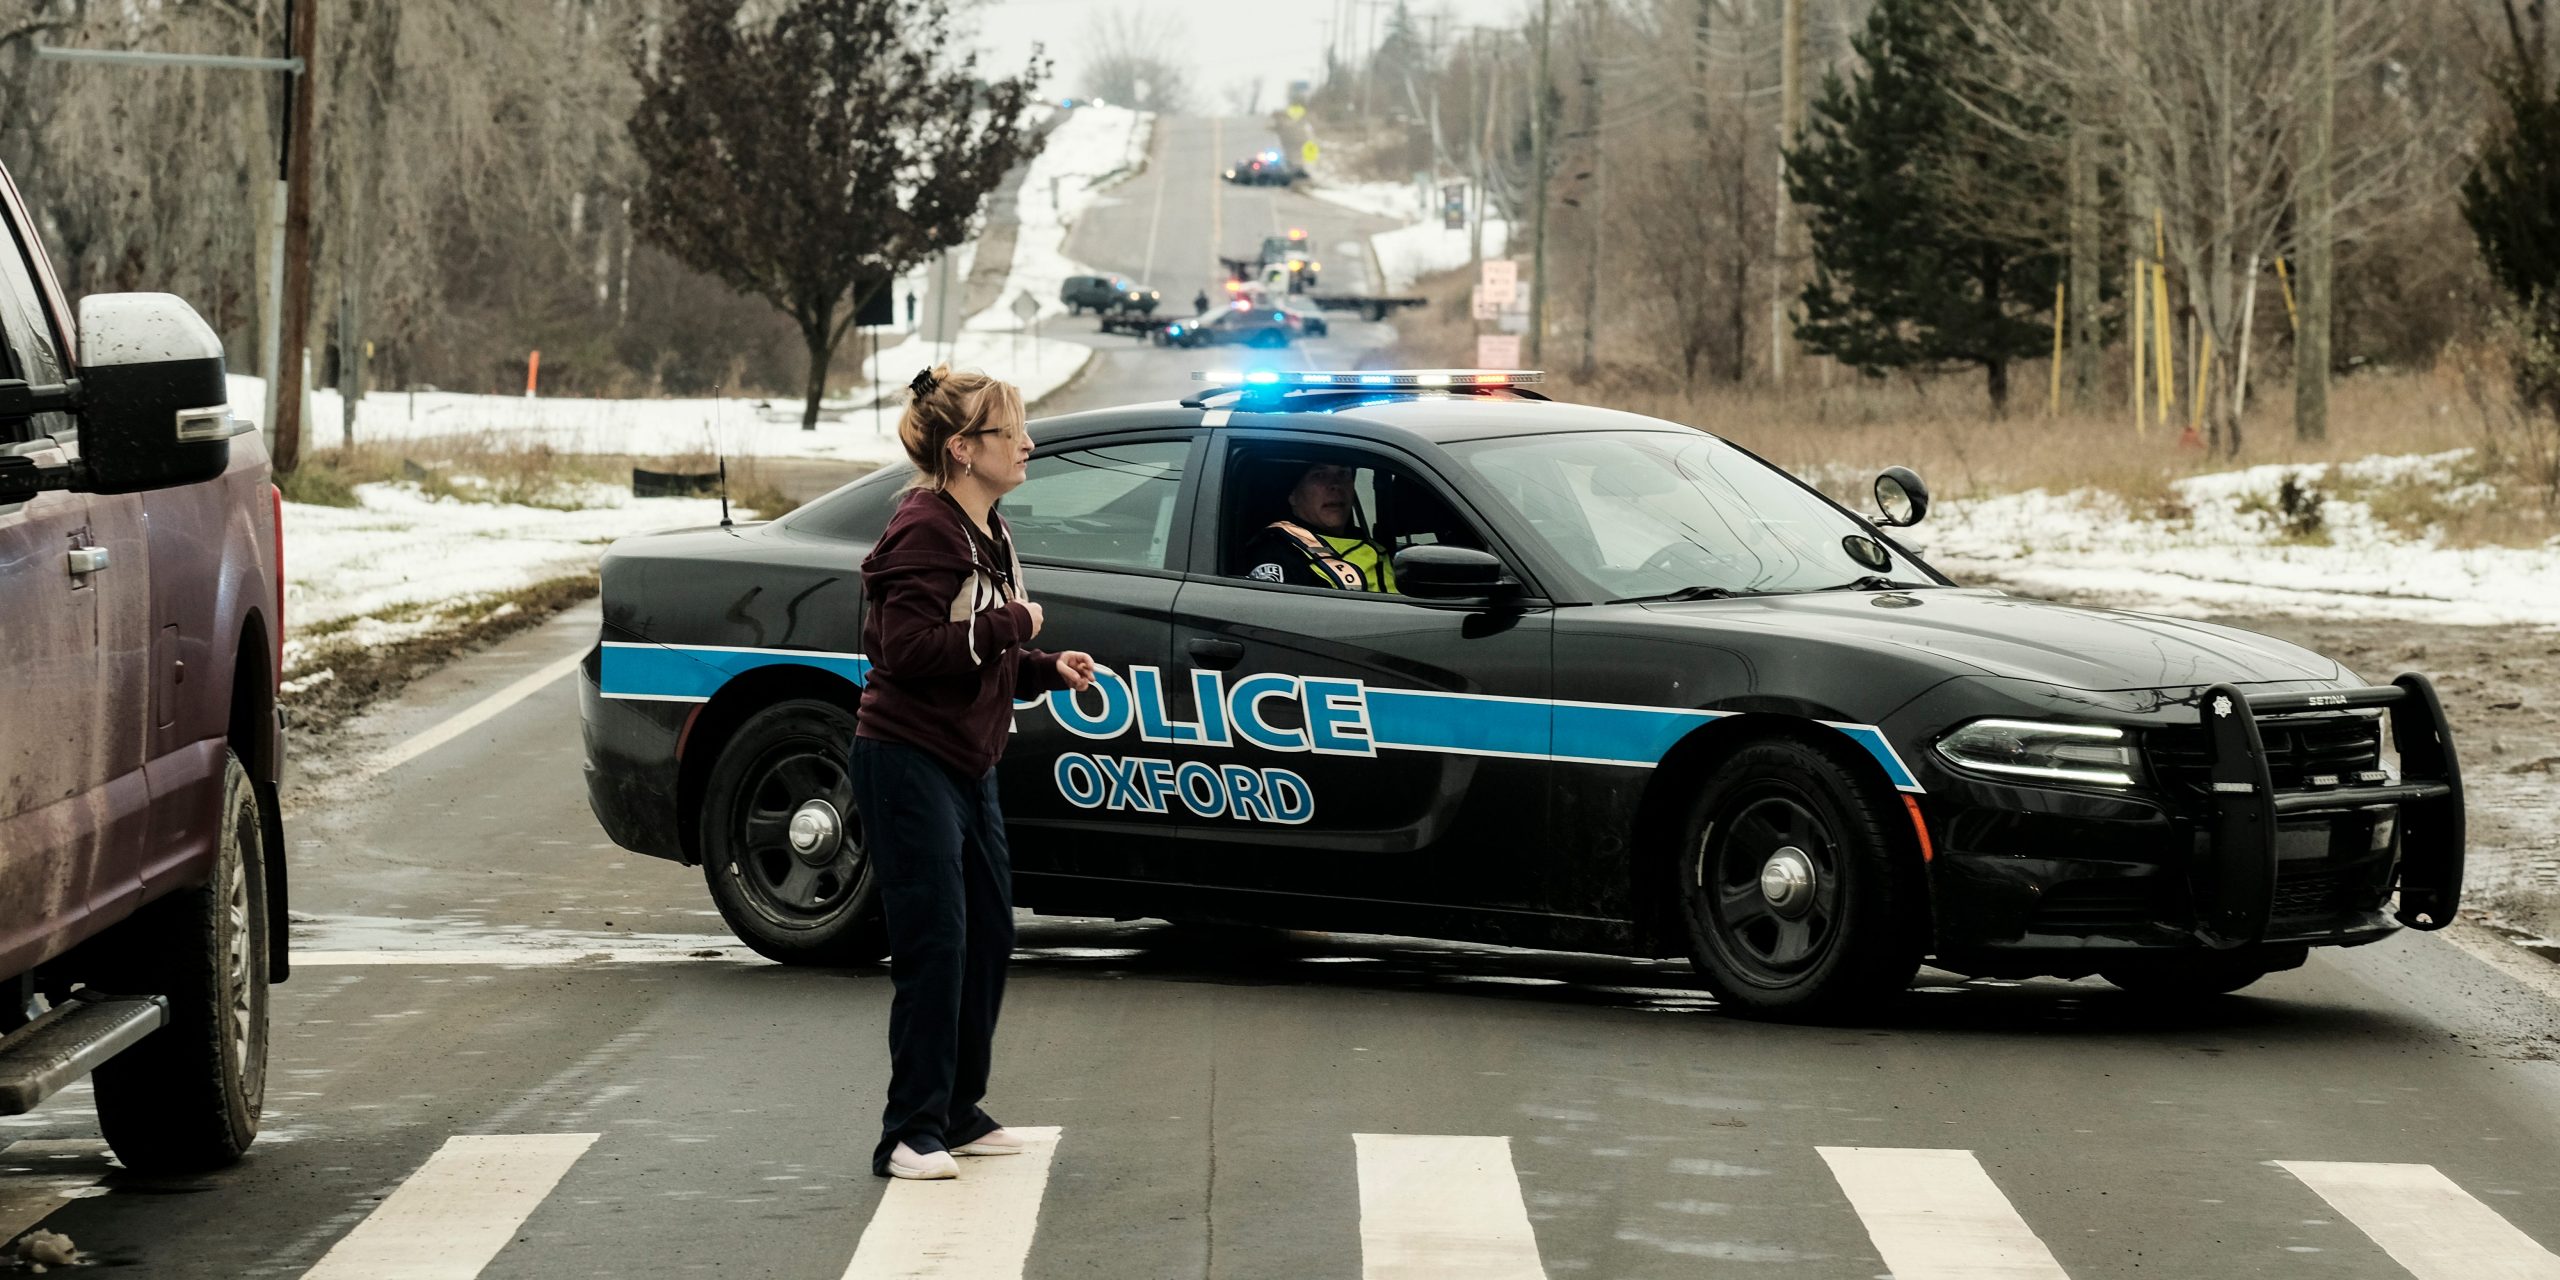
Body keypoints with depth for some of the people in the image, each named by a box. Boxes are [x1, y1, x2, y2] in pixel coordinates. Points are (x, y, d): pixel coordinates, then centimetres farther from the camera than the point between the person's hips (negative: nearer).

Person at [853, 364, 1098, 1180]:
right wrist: (1011, 626, -18)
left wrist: (1047, 670, 7)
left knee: (989, 936, 13)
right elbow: (910, 648, -25)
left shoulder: (987, 534, 15)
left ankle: (958, 1114, 24)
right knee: (935, 945, -10)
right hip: (908, 761, -10)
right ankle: (911, 1134, -4)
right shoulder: (925, 532, -15)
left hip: (966, 766, 10)